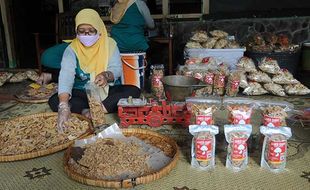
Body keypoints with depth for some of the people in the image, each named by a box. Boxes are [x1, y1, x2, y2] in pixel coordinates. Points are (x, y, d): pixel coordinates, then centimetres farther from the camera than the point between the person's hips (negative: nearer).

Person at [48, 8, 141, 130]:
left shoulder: (110, 44, -4)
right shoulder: (72, 50, -10)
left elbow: (117, 68, -12)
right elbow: (66, 76, -26)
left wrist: (107, 75, -39)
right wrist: (64, 106, -42)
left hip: (107, 91, 1)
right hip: (81, 94, 0)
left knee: (134, 91, -26)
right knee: (54, 101, -24)